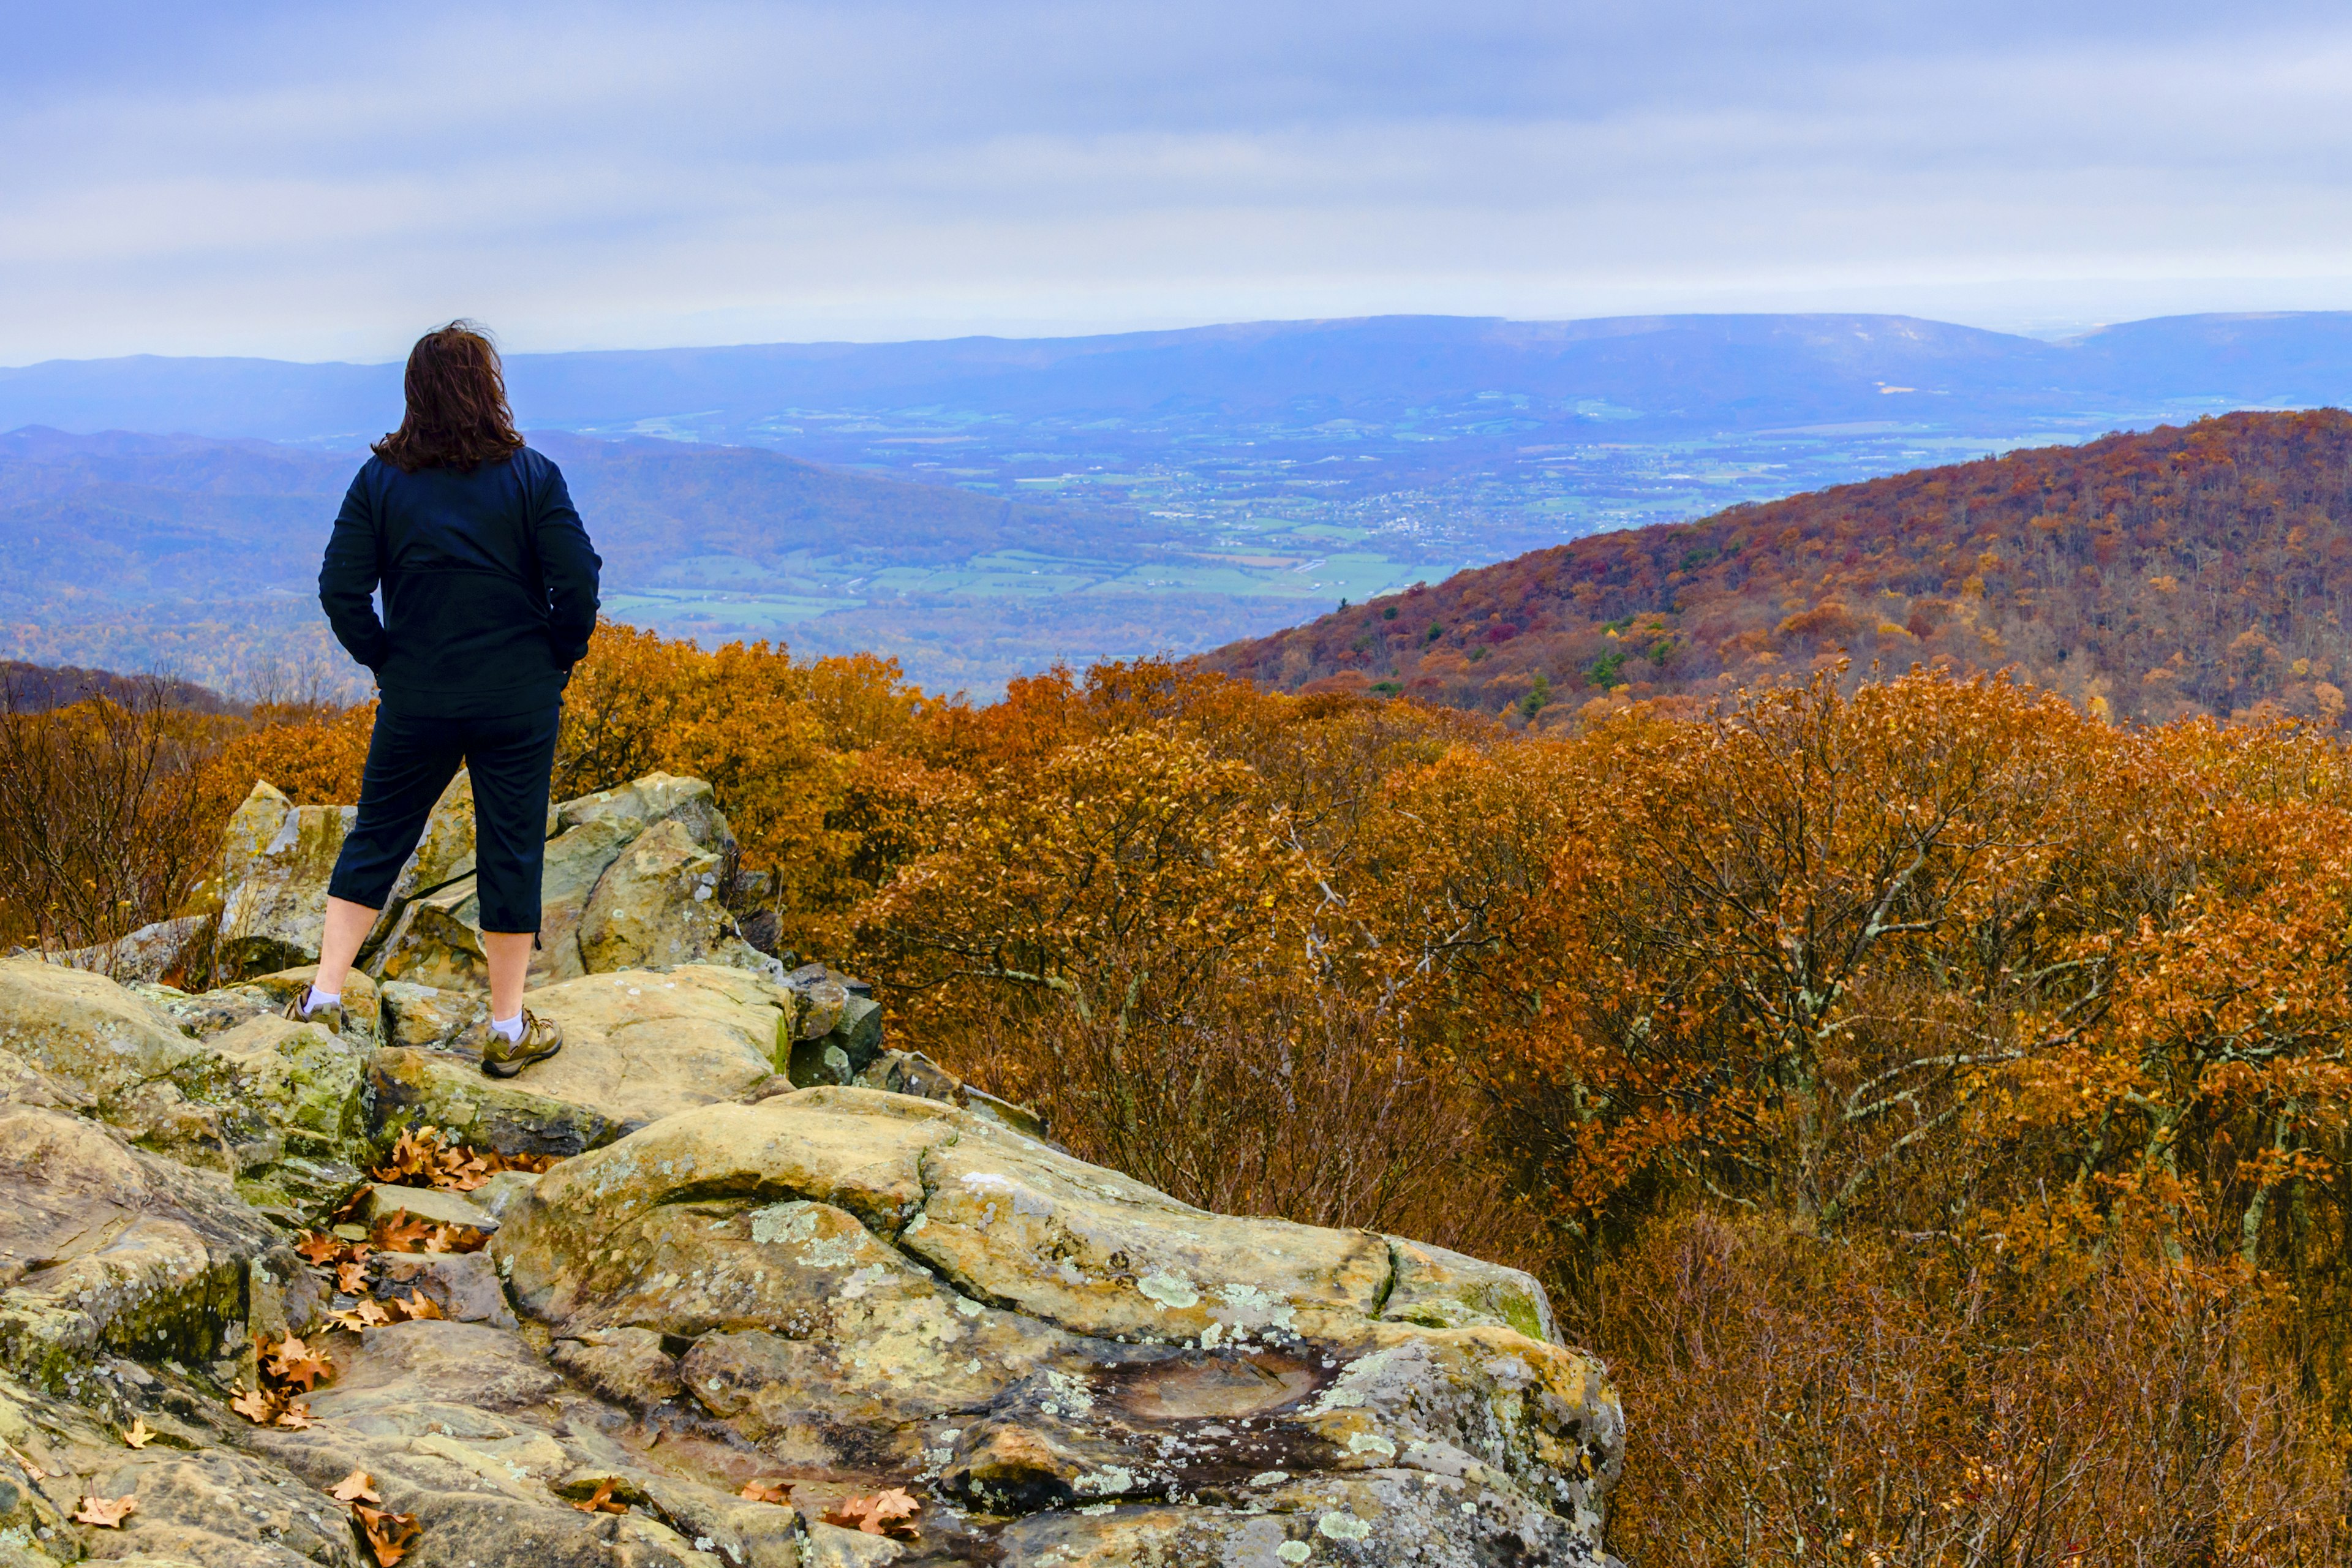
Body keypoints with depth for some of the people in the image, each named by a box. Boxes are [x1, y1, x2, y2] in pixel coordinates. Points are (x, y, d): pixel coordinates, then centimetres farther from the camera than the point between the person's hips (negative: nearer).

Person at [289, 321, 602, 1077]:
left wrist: (387, 663, 8)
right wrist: (555, 663, 4)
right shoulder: (533, 476, -8)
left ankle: (325, 994, 13)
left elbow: (340, 589, -5)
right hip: (519, 700, -1)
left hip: (416, 701, 2)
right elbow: (577, 584, -12)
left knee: (377, 837, 15)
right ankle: (508, 1030, 13)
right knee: (511, 847, 6)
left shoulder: (380, 479, -3)